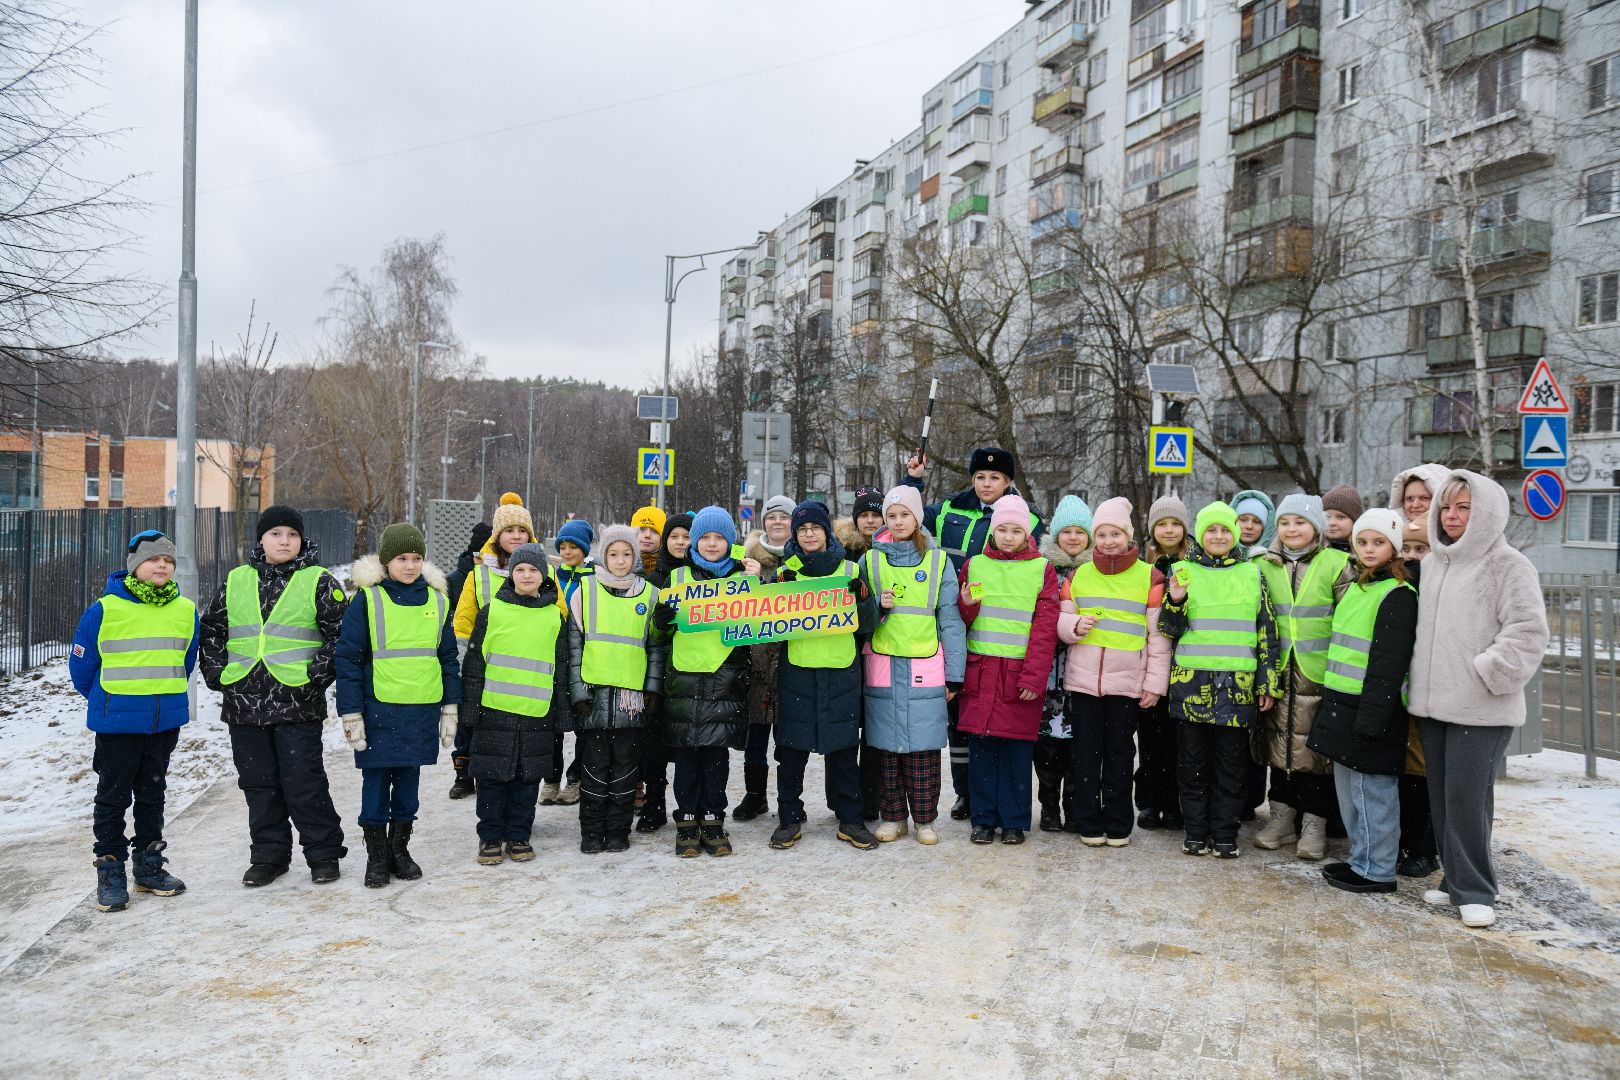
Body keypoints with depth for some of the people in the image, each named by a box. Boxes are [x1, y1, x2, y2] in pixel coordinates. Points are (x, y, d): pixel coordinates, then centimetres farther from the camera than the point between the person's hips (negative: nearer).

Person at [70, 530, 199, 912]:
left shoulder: (186, 610, 0)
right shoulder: (104, 609, -11)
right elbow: (81, 665, -1)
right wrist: (105, 701, 10)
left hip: (166, 720, 4)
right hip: (117, 722, -4)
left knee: (152, 794, 15)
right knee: (114, 796, 6)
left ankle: (150, 866, 26)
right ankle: (110, 873, 16)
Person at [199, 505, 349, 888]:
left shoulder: (319, 581, 0)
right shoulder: (236, 582, 11)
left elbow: (340, 634, -3)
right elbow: (211, 630, 18)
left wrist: (317, 676, -10)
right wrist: (218, 675, 8)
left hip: (297, 703, -4)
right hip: (244, 702, 4)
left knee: (304, 782, -2)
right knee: (259, 783, 12)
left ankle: (324, 853, 13)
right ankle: (269, 855, 24)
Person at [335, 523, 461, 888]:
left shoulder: (437, 600, 6)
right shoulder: (367, 599, -6)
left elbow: (448, 658, 12)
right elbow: (347, 659, -5)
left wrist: (450, 709, 9)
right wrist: (351, 714, -8)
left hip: (422, 710, 3)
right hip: (379, 710, -3)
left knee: (408, 783, 13)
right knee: (376, 783, 5)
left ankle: (400, 849, 26)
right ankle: (377, 856, 18)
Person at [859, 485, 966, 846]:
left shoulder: (938, 561, 5)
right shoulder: (870, 560, 9)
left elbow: (950, 619, 4)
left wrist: (954, 675, 0)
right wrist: (878, 607, -11)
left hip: (925, 669, -1)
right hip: (882, 668, 1)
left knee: (923, 746, -1)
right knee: (886, 744, 4)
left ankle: (925, 819, 12)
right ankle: (892, 816, 17)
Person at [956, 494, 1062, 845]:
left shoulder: (1042, 569, 3)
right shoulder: (974, 565, 10)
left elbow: (1045, 628, -2)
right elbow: (959, 620, 14)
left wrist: (1034, 676, -10)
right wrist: (966, 605, -9)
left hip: (1020, 673, -2)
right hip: (980, 670, 2)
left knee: (1017, 747, 2)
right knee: (981, 746, 5)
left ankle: (1014, 822, 15)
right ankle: (983, 819, 17)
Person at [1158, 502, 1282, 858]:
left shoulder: (1252, 574, 8)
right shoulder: (1182, 571, 5)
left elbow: (1267, 632, 9)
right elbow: (1169, 630, 4)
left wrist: (1268, 682, 4)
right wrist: (1175, 602, -16)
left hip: (1237, 685, 1)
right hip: (1192, 682, 0)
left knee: (1231, 762, 6)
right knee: (1193, 761, 5)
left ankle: (1225, 835, 16)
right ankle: (1196, 833, 17)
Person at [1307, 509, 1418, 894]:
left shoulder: (1397, 595, -13)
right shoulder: (1356, 588, 15)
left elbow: (1388, 664, -19)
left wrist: (1370, 719, -22)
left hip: (1371, 708, -9)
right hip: (1343, 704, 9)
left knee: (1371, 790, -1)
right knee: (1348, 789, 16)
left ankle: (1377, 870, 11)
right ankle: (1361, 859, 28)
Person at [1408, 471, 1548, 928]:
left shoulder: (1507, 564, -7)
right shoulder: (1432, 564, 14)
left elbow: (1527, 630, -11)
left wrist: (1489, 673, -16)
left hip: (1481, 708, -7)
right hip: (1432, 702, 7)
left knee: (1467, 796, -7)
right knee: (1441, 796, 11)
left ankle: (1474, 890, 5)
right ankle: (1457, 879, 23)